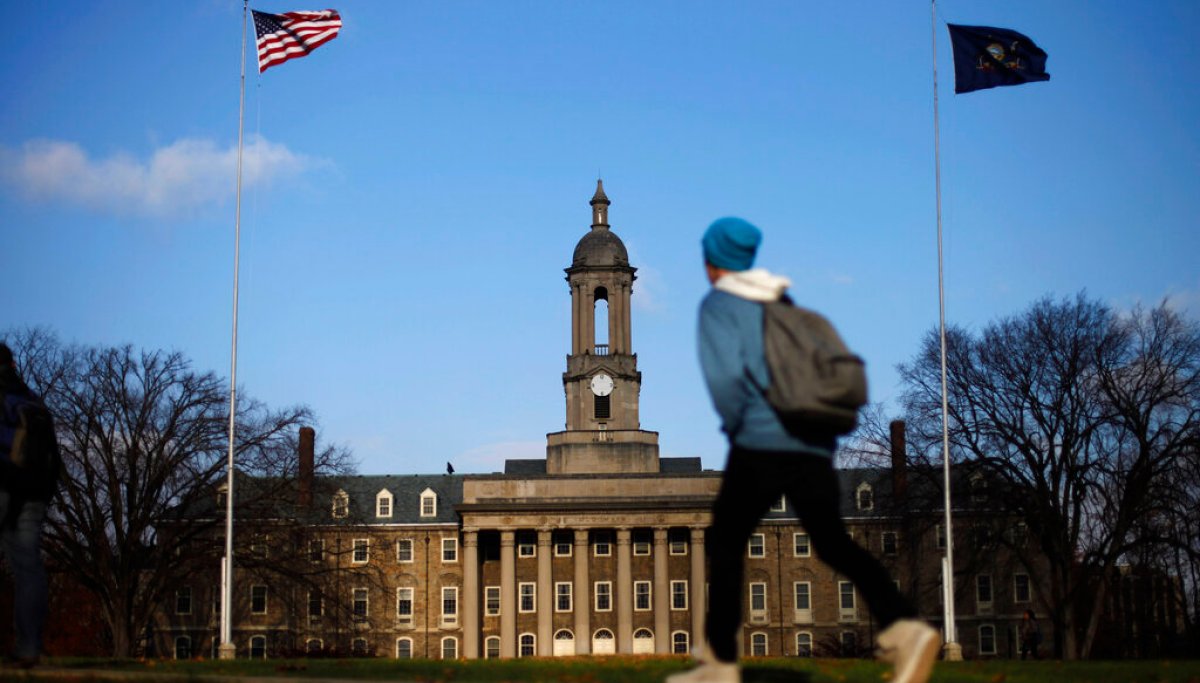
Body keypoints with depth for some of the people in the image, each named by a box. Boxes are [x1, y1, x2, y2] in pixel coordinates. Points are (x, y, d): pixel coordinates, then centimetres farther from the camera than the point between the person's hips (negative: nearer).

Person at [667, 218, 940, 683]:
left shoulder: (718, 305, 0)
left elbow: (725, 375, -16)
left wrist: (734, 425, -1)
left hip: (761, 443, -6)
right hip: (815, 446, 6)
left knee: (725, 543, 8)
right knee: (833, 544, 5)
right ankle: (903, 628, -17)